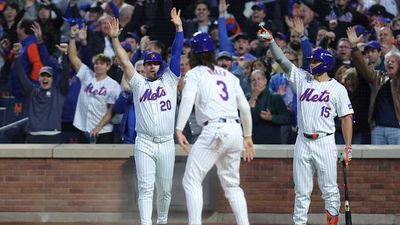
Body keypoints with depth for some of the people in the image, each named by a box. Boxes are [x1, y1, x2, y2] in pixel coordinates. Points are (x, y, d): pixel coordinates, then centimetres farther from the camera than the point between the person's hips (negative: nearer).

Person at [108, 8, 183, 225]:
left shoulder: (169, 80, 12)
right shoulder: (138, 83, 11)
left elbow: (177, 53, 4)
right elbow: (124, 61, 2)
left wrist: (179, 28, -4)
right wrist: (115, 38, -10)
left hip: (166, 144, 1)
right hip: (144, 144, -1)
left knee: (165, 189, 8)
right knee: (146, 188, -8)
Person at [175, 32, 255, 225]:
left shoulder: (195, 74, 6)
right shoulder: (229, 75, 21)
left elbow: (187, 100, -12)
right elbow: (245, 107, 20)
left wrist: (179, 129, -20)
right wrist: (248, 136, 29)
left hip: (214, 130, -6)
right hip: (235, 130, 6)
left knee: (191, 181, -3)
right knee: (232, 184, 18)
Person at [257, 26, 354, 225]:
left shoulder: (337, 88, 2)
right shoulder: (301, 79, 11)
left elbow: (346, 118, 0)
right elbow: (282, 60, 4)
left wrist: (348, 148, -5)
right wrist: (271, 41, -11)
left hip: (325, 143, -3)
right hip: (302, 142, 3)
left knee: (329, 189, -4)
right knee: (301, 192, 6)